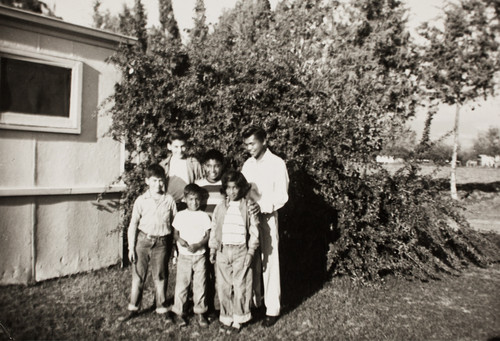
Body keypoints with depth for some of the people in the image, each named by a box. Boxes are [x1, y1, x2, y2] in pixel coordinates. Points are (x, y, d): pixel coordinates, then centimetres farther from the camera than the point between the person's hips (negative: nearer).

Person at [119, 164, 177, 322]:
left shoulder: (169, 200, -2)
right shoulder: (141, 200, -2)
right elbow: (133, 224, 1)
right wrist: (131, 247, -2)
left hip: (161, 242, 0)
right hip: (143, 240, 1)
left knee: (160, 277, 10)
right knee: (138, 275, 11)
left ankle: (162, 308, 26)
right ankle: (133, 309, 27)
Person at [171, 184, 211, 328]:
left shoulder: (204, 216, 1)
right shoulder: (180, 215, 2)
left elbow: (208, 235, 0)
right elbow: (175, 233, 7)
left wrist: (198, 245, -16)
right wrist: (179, 239, -15)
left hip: (200, 255, 0)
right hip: (184, 255, 0)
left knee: (200, 285, 6)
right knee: (181, 284, 3)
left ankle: (200, 312, 21)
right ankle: (178, 313, 18)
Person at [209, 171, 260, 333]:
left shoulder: (248, 207, -3)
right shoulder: (220, 207, 5)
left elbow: (254, 231, -2)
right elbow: (214, 229, 10)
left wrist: (250, 252, -6)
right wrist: (212, 250, 6)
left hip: (241, 251, -2)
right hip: (223, 250, 3)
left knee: (240, 286, 3)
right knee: (224, 286, 8)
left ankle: (238, 318, 20)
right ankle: (227, 317, 24)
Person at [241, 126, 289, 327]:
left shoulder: (276, 163, -7)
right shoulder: (248, 164, 11)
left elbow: (282, 196, -9)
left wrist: (264, 207, -20)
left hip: (267, 217, -5)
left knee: (269, 262, 0)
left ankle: (273, 309, 10)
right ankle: (253, 301, 24)